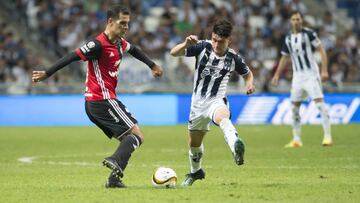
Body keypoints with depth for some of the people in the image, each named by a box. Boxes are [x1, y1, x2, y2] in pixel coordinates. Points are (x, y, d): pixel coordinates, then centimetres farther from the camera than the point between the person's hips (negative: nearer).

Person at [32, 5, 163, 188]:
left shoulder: (120, 43, 11)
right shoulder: (99, 44, -17)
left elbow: (134, 50, 33)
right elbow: (73, 57, -20)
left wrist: (152, 66, 45)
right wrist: (47, 74, -22)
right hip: (103, 100, -9)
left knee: (128, 140, 9)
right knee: (137, 135, -10)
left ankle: (114, 179, -2)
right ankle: (116, 162, -30)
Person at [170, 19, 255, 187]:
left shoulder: (233, 58, -9)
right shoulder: (203, 47, -11)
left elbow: (247, 73, 12)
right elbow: (174, 53, -18)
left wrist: (249, 84, -11)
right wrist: (186, 44, -39)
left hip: (216, 101, -3)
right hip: (198, 102, 3)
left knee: (222, 117, -40)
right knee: (194, 143, 18)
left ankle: (236, 148, -69)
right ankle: (195, 171, 48)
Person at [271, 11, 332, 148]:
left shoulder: (309, 34, -7)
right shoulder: (288, 38, 8)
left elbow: (322, 51, -8)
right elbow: (285, 58, 20)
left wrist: (324, 70, -17)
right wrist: (277, 75, 14)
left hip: (311, 74, -5)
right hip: (297, 76, 5)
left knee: (319, 103, -15)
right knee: (294, 107, 4)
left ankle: (327, 136, -14)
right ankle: (296, 140, 12)